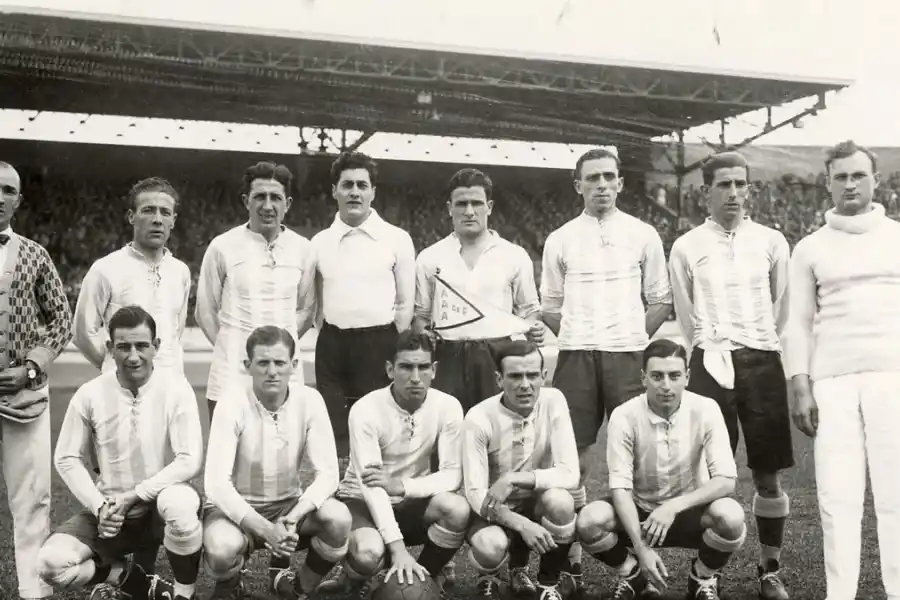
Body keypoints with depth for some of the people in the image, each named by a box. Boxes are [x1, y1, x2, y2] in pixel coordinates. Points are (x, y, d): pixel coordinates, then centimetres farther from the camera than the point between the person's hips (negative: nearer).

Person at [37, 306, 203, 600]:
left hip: (160, 504, -2)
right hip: (108, 509, 3)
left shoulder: (175, 389, -14)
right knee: (51, 563, -22)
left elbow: (190, 461, -19)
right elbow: (67, 459, 1)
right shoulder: (90, 394, -7)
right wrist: (100, 507, -12)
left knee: (180, 502, -39)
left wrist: (132, 497, -20)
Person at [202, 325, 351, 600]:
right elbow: (216, 482, -26)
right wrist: (265, 529, -37)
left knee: (338, 518, -27)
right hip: (237, 507, -2)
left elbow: (327, 473, -14)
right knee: (222, 549, -35)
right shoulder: (233, 404, -20)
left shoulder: (309, 400, -13)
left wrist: (292, 518, -31)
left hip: (289, 503, 2)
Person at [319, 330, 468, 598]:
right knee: (369, 553, -35)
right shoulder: (366, 410, -23)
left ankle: (424, 575, -1)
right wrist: (398, 549, -38)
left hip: (411, 501, 3)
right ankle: (355, 577, 4)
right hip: (363, 501, -3)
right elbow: (370, 485, -28)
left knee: (457, 509, -29)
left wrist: (400, 485, -33)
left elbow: (453, 475, -16)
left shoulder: (448, 407, -13)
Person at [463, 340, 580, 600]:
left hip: (539, 503, 2)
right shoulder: (479, 418, -20)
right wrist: (521, 524, -38)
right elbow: (475, 492, -22)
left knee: (560, 500, -32)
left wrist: (512, 480, -33)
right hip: (495, 510, -2)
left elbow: (570, 474, -21)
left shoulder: (553, 401, -15)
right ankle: (488, 578, 7)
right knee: (490, 547, -34)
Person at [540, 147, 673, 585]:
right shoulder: (559, 240, 8)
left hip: (628, 354, 0)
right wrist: (577, 338, 2)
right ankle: (571, 553, 12)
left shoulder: (643, 235, 7)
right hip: (576, 355, 1)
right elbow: (549, 306, 13)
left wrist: (633, 336, 1)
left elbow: (661, 301, 10)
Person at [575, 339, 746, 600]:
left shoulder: (705, 410, -17)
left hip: (689, 511, 0)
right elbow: (620, 488, -19)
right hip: (640, 511, 0)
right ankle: (632, 575, 5)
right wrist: (642, 548, -32)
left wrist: (674, 506, -35)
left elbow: (726, 480, -21)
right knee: (590, 521, -30)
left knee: (730, 517, -33)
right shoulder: (624, 416, -18)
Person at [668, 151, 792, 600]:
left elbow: (782, 309, 13)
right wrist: (714, 351, 10)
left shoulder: (772, 242, 6)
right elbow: (687, 318, 10)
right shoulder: (687, 247, 4)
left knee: (768, 475, 5)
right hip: (711, 363, -1)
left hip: (763, 361, 1)